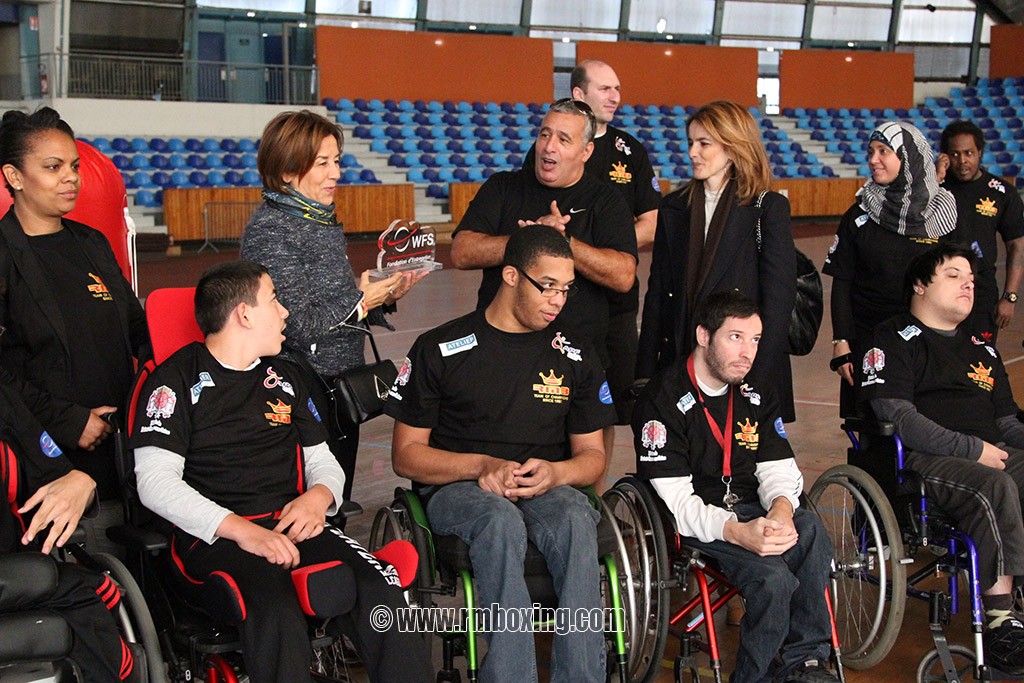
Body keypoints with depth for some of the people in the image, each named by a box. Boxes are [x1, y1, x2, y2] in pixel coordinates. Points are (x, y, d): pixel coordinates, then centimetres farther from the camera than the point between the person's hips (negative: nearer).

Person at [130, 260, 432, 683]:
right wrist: (240, 530, -18)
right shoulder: (176, 379, 4)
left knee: (382, 590, -25)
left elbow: (323, 462, 27)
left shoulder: (285, 379, 23)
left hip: (290, 523, 5)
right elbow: (156, 483, -6)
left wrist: (319, 496, 1)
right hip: (213, 535, -5)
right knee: (277, 614, -37)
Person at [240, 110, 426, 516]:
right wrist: (359, 302, -17)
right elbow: (296, 324, -20)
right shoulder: (270, 231, -14)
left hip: (342, 388, 9)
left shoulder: (325, 222, 13)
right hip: (305, 389, -9)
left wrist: (384, 296, 2)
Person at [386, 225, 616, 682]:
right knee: (500, 519, -38)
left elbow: (592, 456, 14)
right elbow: (406, 454, 3)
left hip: (546, 489, 2)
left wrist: (554, 473, -11)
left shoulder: (575, 355, 11)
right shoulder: (440, 349, 3)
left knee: (576, 519, -34)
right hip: (456, 491, -2)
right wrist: (483, 466, -14)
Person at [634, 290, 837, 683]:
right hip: (693, 523, -6)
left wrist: (781, 508, -18)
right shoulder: (663, 400, -9)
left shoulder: (757, 399, 13)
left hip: (749, 509, 6)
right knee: (773, 579, -31)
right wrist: (737, 532, -32)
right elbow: (675, 501, -16)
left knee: (809, 528, -28)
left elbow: (779, 470, 7)